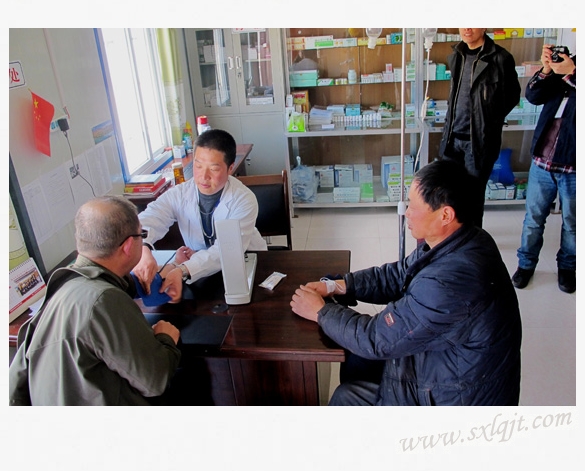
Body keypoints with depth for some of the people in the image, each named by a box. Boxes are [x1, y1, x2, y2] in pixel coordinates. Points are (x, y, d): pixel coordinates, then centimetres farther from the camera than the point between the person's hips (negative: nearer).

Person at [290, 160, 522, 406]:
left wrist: (321, 312, -12)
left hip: (459, 398, -8)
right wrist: (336, 286, -4)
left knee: (346, 398, 5)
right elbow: (398, 275, 5)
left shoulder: (450, 283, -37)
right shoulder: (463, 242, -7)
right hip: (453, 368, 8)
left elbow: (377, 338, -27)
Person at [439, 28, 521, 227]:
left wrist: (489, 122, -1)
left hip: (480, 139, -6)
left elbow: (512, 97, -3)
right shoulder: (456, 55, 8)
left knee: (474, 193, 4)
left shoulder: (500, 58, -12)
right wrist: (451, 123, 10)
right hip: (453, 136, 6)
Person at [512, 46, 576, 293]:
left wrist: (571, 73, -27)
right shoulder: (565, 63, 6)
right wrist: (546, 70, -15)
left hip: (572, 165, -3)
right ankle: (526, 263, 28)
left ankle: (567, 266, 32)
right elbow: (533, 96, -2)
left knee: (571, 222, 13)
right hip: (542, 161, 3)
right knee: (533, 217, 12)